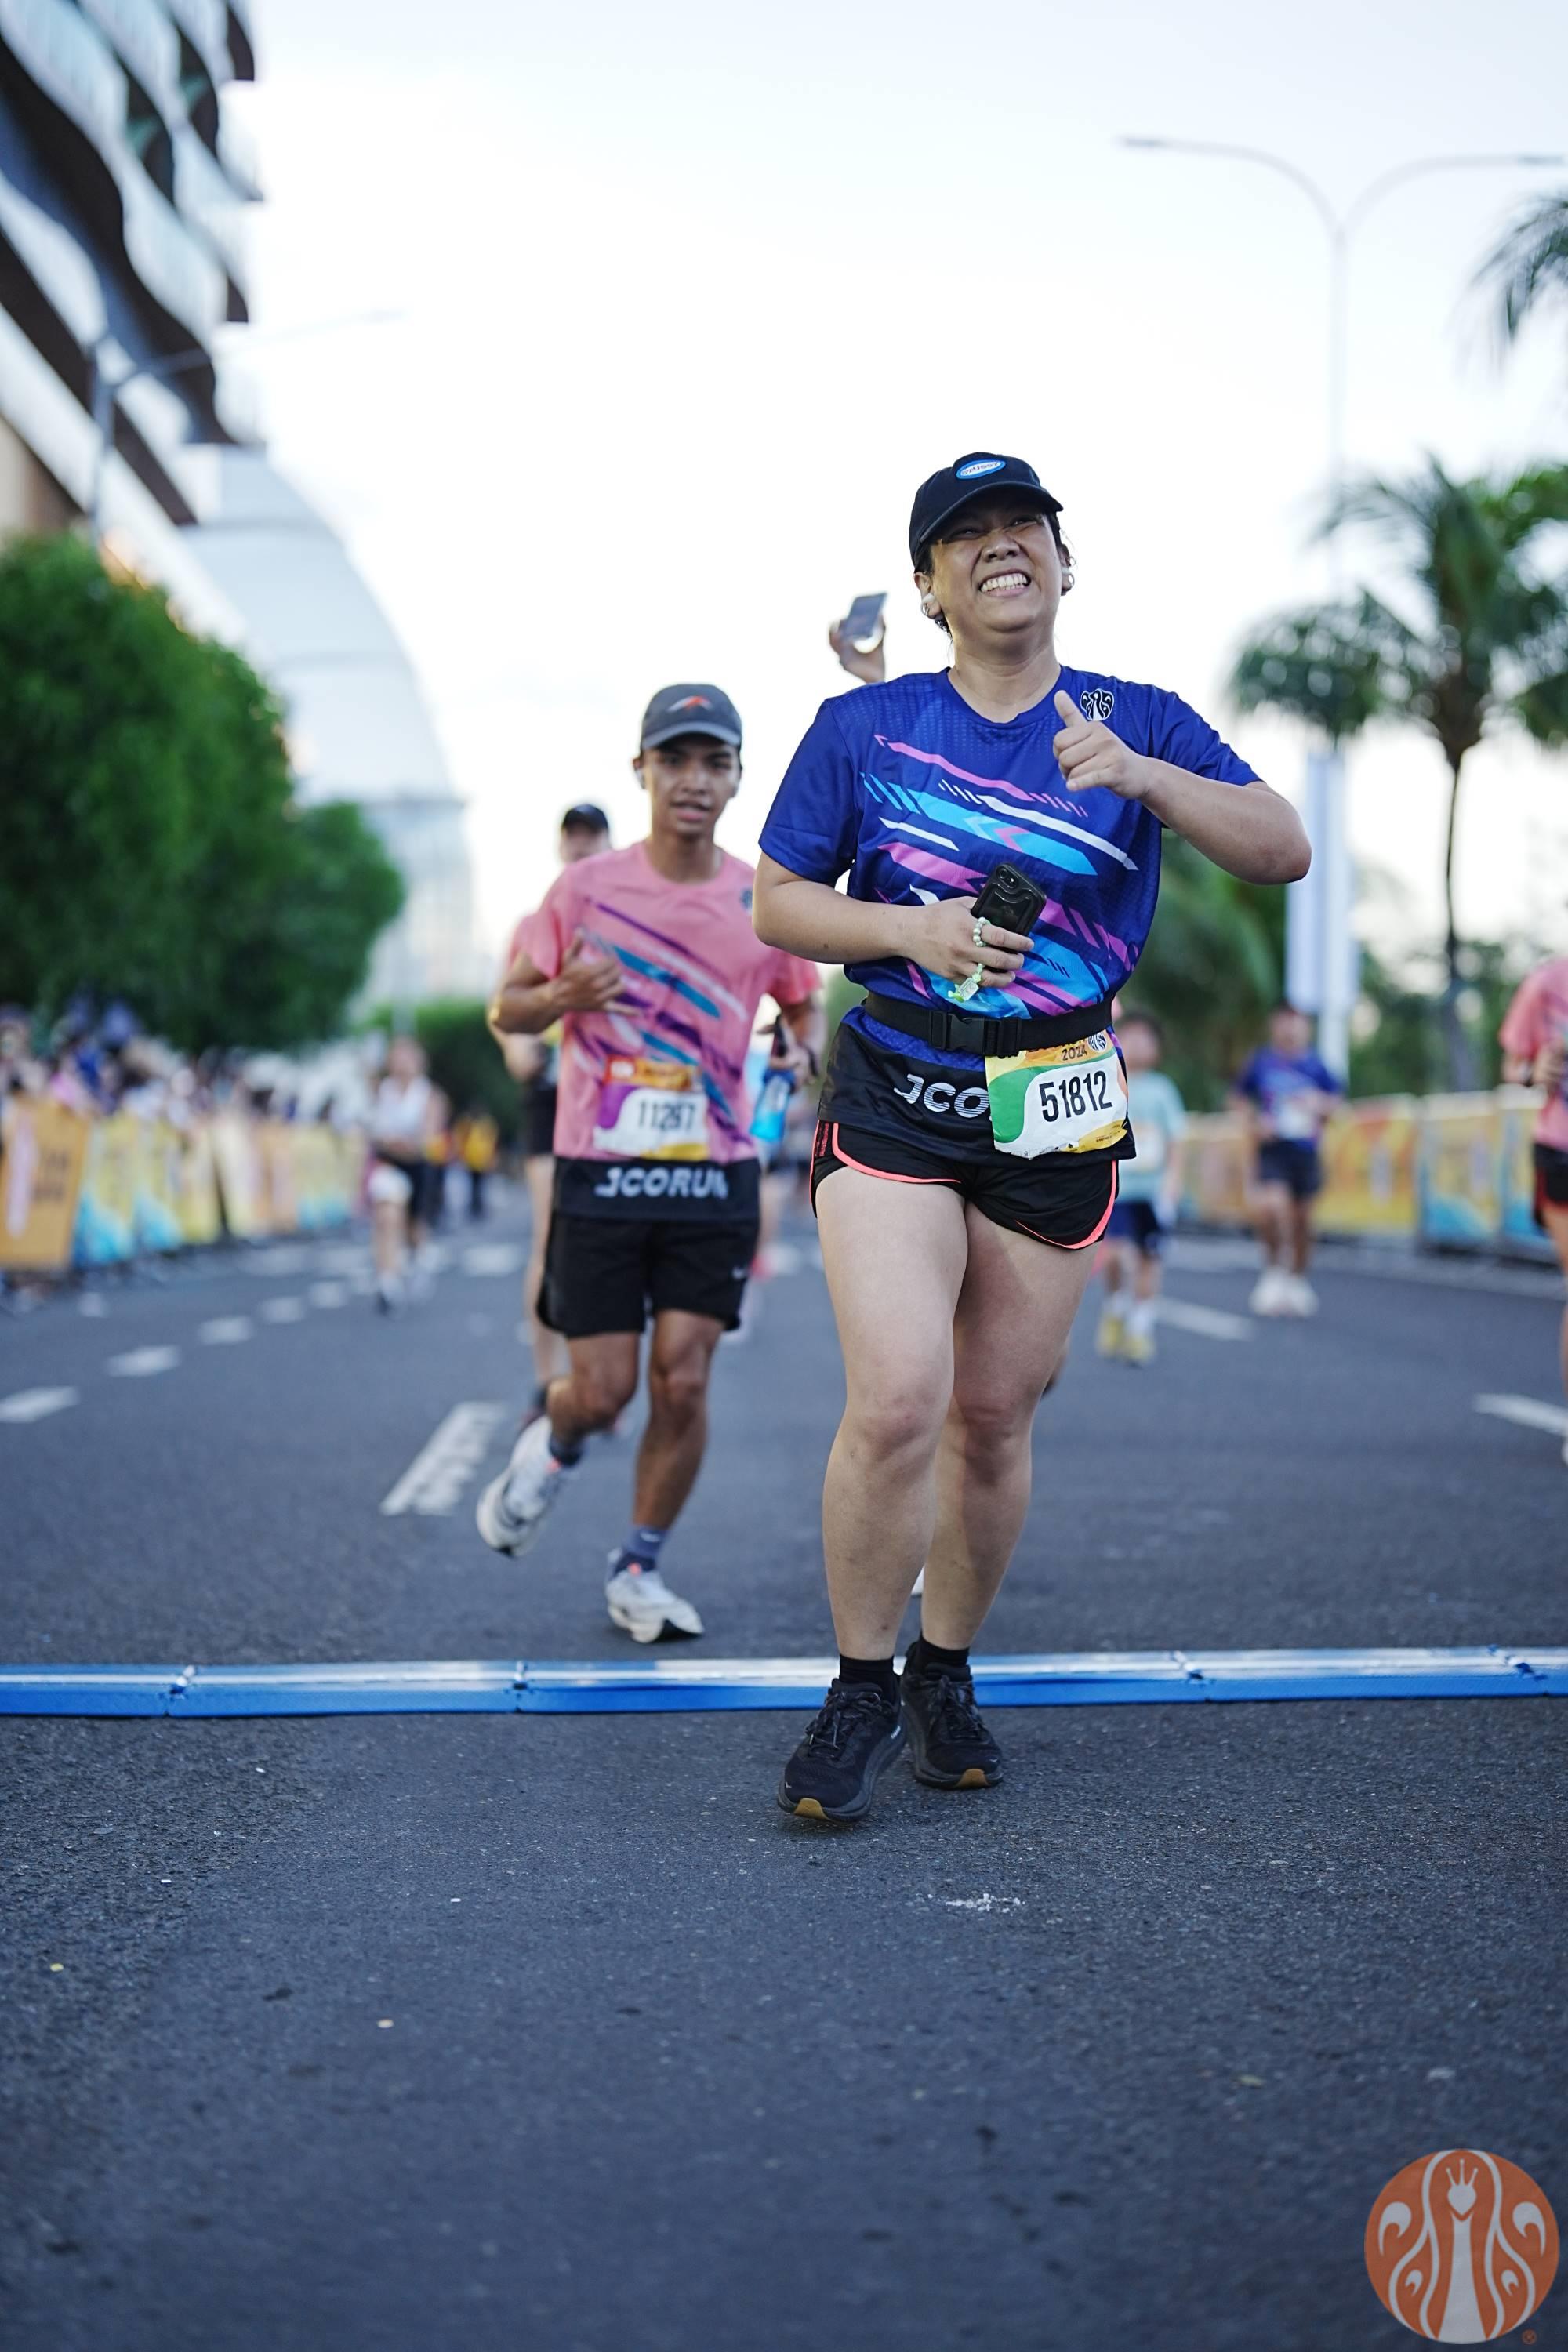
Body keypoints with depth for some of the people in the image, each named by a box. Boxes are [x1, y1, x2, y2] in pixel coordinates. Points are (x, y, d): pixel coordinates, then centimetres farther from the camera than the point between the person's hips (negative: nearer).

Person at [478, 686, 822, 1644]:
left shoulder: (764, 903, 2)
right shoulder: (585, 890, -3)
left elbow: (805, 1005, 18)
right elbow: (507, 1008, 5)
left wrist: (805, 1049, -5)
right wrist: (563, 997, -17)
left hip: (715, 1177, 1)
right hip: (600, 1172, -1)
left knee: (683, 1381, -3)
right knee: (602, 1391, -2)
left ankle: (640, 1571, 16)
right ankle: (551, 1448, 35)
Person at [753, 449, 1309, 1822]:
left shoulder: (1137, 723, 5)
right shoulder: (863, 728, 4)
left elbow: (1284, 851, -6)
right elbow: (778, 903, 7)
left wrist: (1142, 777, -22)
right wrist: (911, 929, -11)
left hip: (1055, 1117, 2)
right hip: (891, 1098, -1)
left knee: (994, 1418, 7)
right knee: (897, 1401, -16)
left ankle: (946, 1680, 28)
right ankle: (862, 1693, 3)